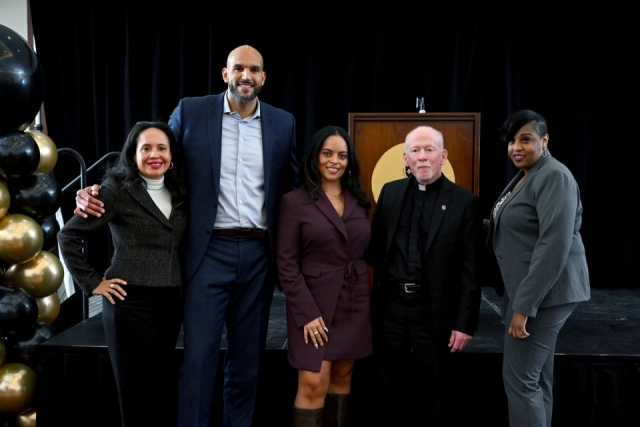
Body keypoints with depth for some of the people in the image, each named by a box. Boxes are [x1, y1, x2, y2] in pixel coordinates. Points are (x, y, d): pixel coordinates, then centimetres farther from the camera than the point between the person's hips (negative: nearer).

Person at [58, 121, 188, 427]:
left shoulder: (179, 194, 10)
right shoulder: (117, 189, -6)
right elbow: (68, 235, -6)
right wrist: (92, 282, -8)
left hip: (171, 302, 6)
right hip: (131, 302, -5)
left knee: (164, 389, 14)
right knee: (138, 394, 2)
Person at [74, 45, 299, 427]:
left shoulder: (283, 123, 7)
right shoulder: (190, 112, 1)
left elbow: (292, 188, 12)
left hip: (259, 254, 2)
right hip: (210, 251, -2)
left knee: (248, 355, 11)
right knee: (199, 355, -2)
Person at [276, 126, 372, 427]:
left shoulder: (359, 201, 9)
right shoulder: (294, 202, -5)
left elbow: (365, 252, 11)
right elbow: (286, 264, -8)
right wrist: (306, 312, -15)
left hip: (354, 303, 5)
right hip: (315, 303, -4)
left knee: (342, 377, 11)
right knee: (313, 384, -8)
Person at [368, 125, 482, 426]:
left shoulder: (464, 201, -4)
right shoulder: (390, 192, 7)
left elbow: (471, 269, -7)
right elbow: (375, 246, 12)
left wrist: (465, 323, -10)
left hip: (435, 311, -3)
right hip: (390, 306, 3)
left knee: (434, 394, 11)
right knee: (392, 391, 15)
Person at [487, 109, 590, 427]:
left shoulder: (554, 177, -16)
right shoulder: (524, 176, 14)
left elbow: (554, 245, -24)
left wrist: (524, 305, -24)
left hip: (544, 292, -9)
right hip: (526, 291, 9)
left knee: (519, 378, -5)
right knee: (536, 377, 15)